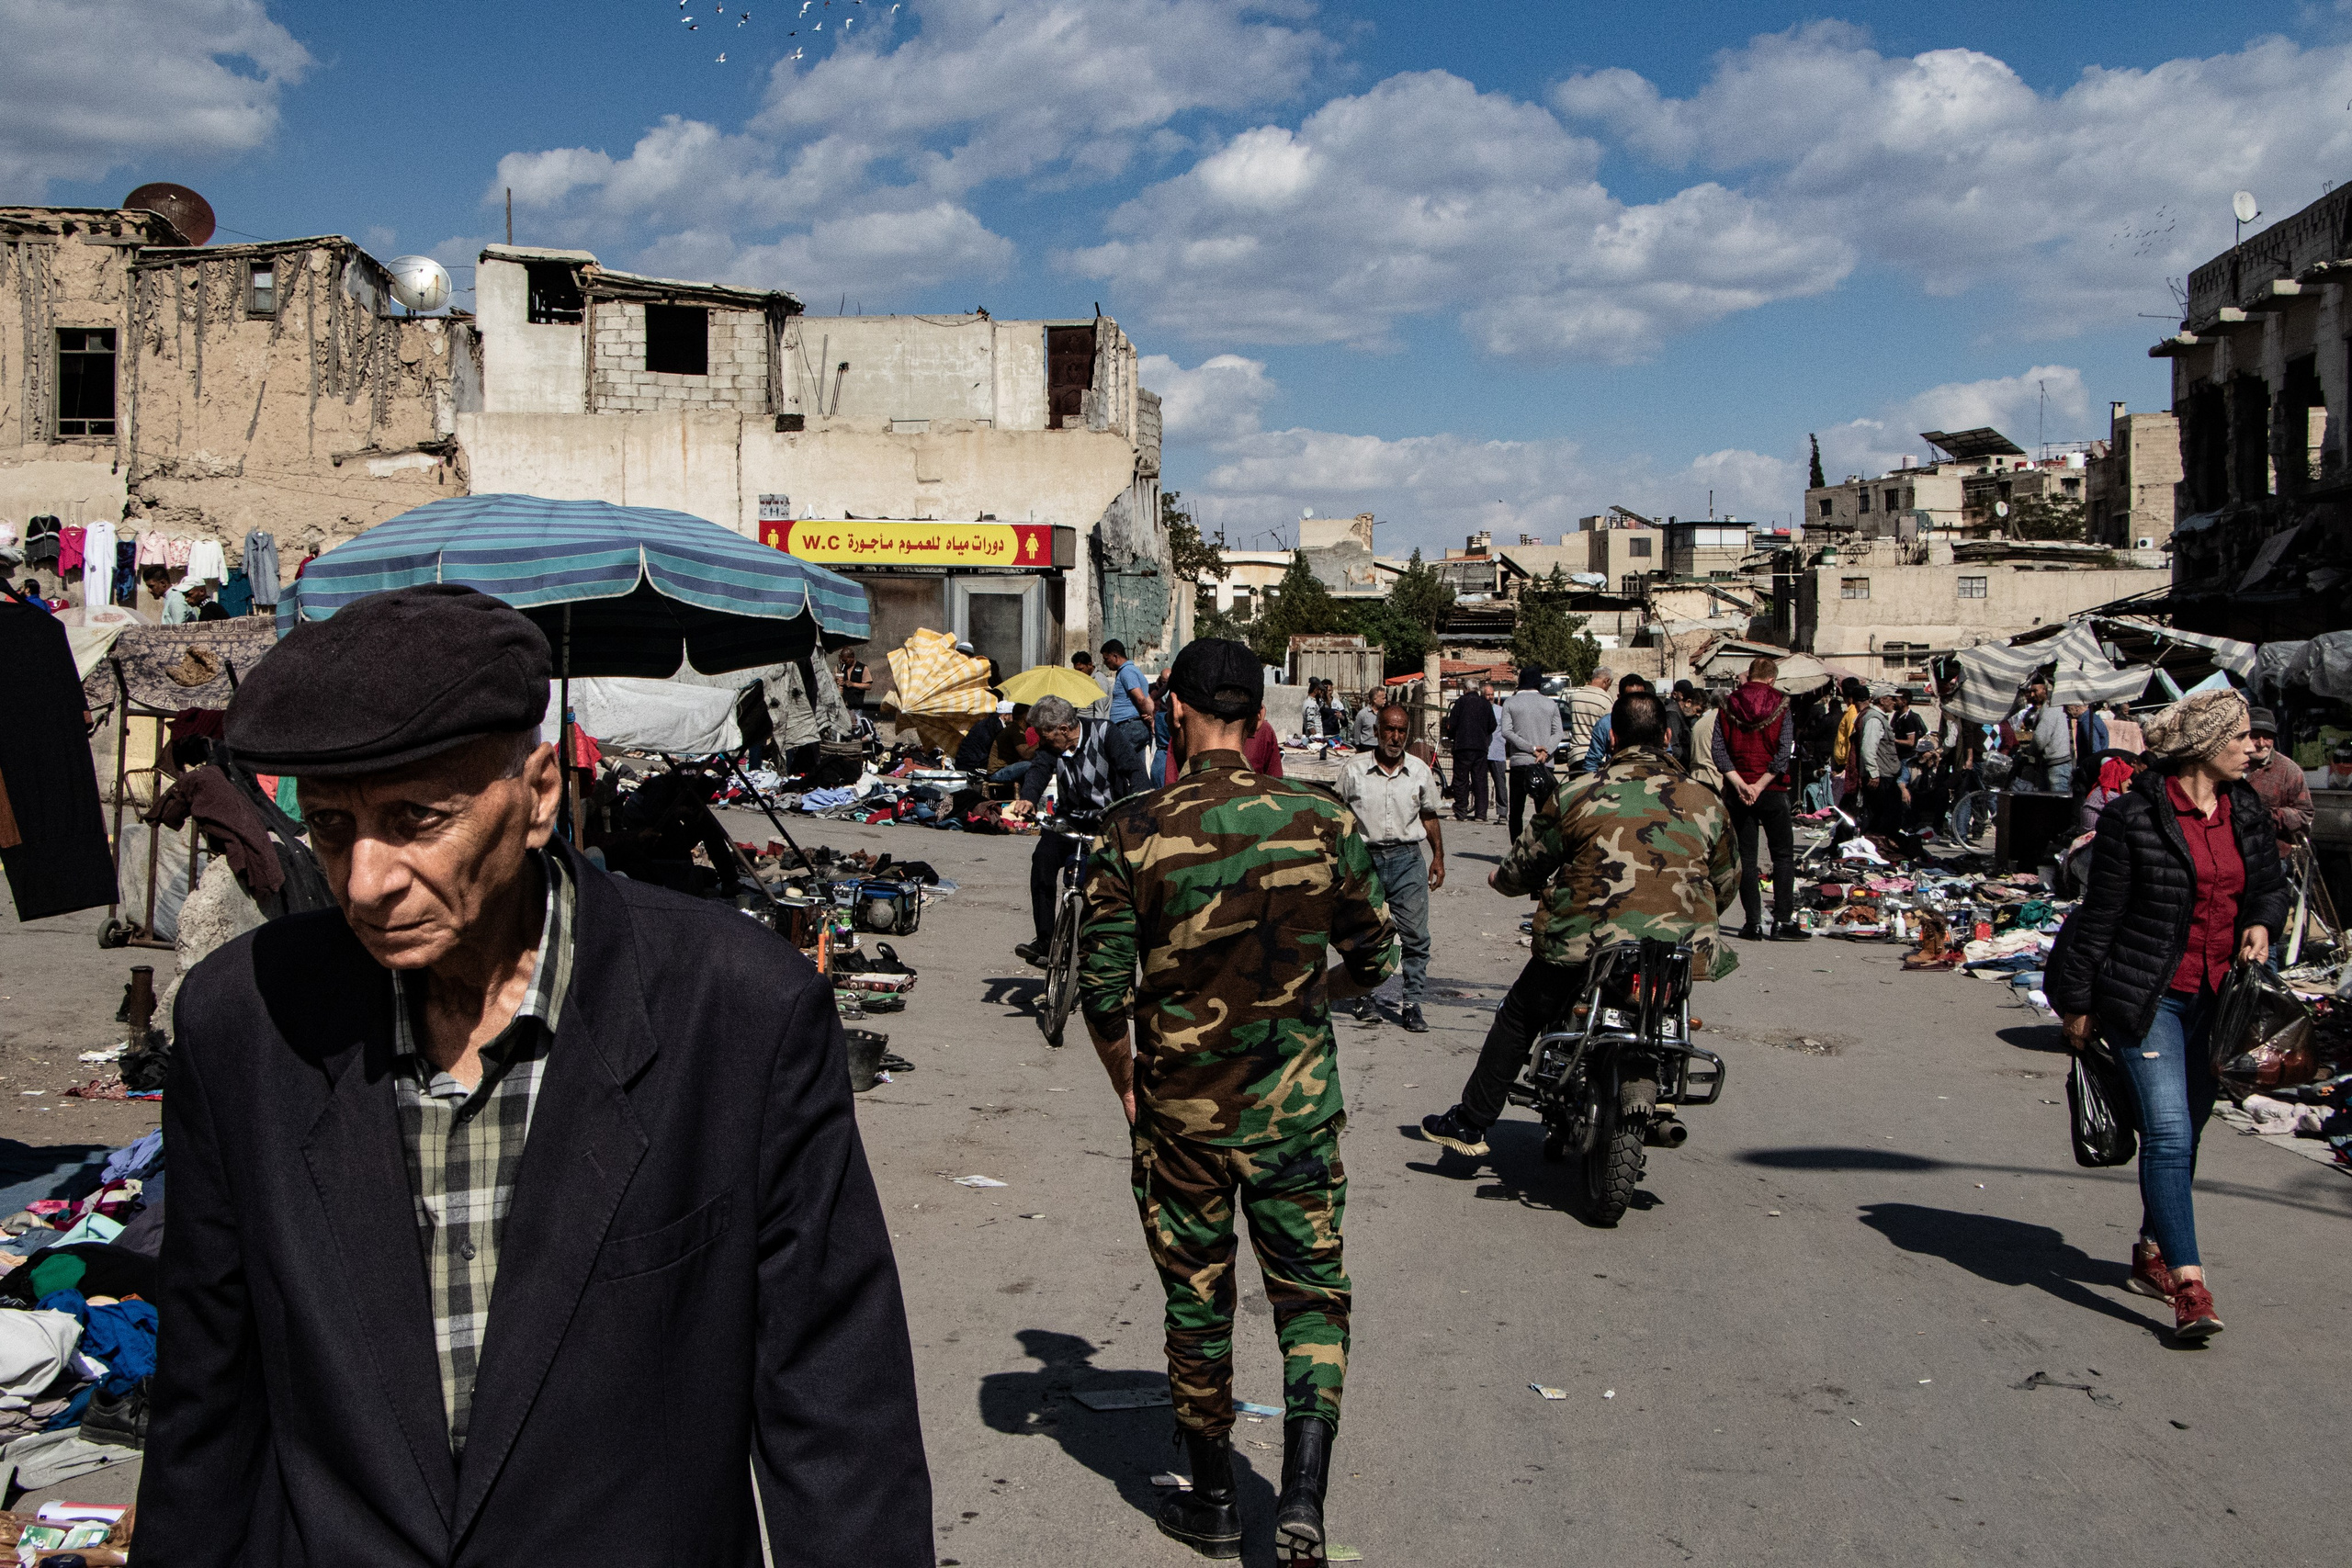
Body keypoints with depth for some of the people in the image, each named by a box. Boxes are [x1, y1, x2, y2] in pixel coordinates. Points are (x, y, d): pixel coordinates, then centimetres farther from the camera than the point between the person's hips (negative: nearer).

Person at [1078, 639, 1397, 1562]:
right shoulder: (1322, 821, -7)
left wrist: (1125, 1080, 9)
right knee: (1311, 1295, 13)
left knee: (1196, 1304, 15)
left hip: (1180, 1106, 0)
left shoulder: (1133, 831, -11)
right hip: (1296, 1104, 0)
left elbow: (1101, 985, -8)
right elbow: (1374, 960, 2)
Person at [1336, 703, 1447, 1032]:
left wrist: (1438, 857, 13)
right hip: (1364, 856, -1)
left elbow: (1429, 816, 16)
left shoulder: (1420, 772, 4)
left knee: (1415, 934, -3)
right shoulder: (1353, 769, -1)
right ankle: (1363, 997, 20)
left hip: (1407, 857, 1)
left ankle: (1412, 1003, 5)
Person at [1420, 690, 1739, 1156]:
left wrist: (1500, 878, 30)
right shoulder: (1707, 801, 7)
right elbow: (1726, 883, 17)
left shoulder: (1577, 794, -2)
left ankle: (1470, 1123, 19)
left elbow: (1526, 866, 7)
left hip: (1588, 942, -2)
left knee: (1519, 1016, 15)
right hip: (1682, 946, 3)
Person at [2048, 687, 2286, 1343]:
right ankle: (2189, 1286, -17)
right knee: (2169, 1130, -14)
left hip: (2217, 996, 7)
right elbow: (2101, 913, -8)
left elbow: (2272, 884, 22)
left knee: (2185, 1130, 15)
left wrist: (2261, 923, -1)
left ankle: (2152, 1253, 32)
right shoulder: (2135, 817, -12)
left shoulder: (2246, 811, 7)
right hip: (2148, 996, -6)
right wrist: (2078, 1003, -5)